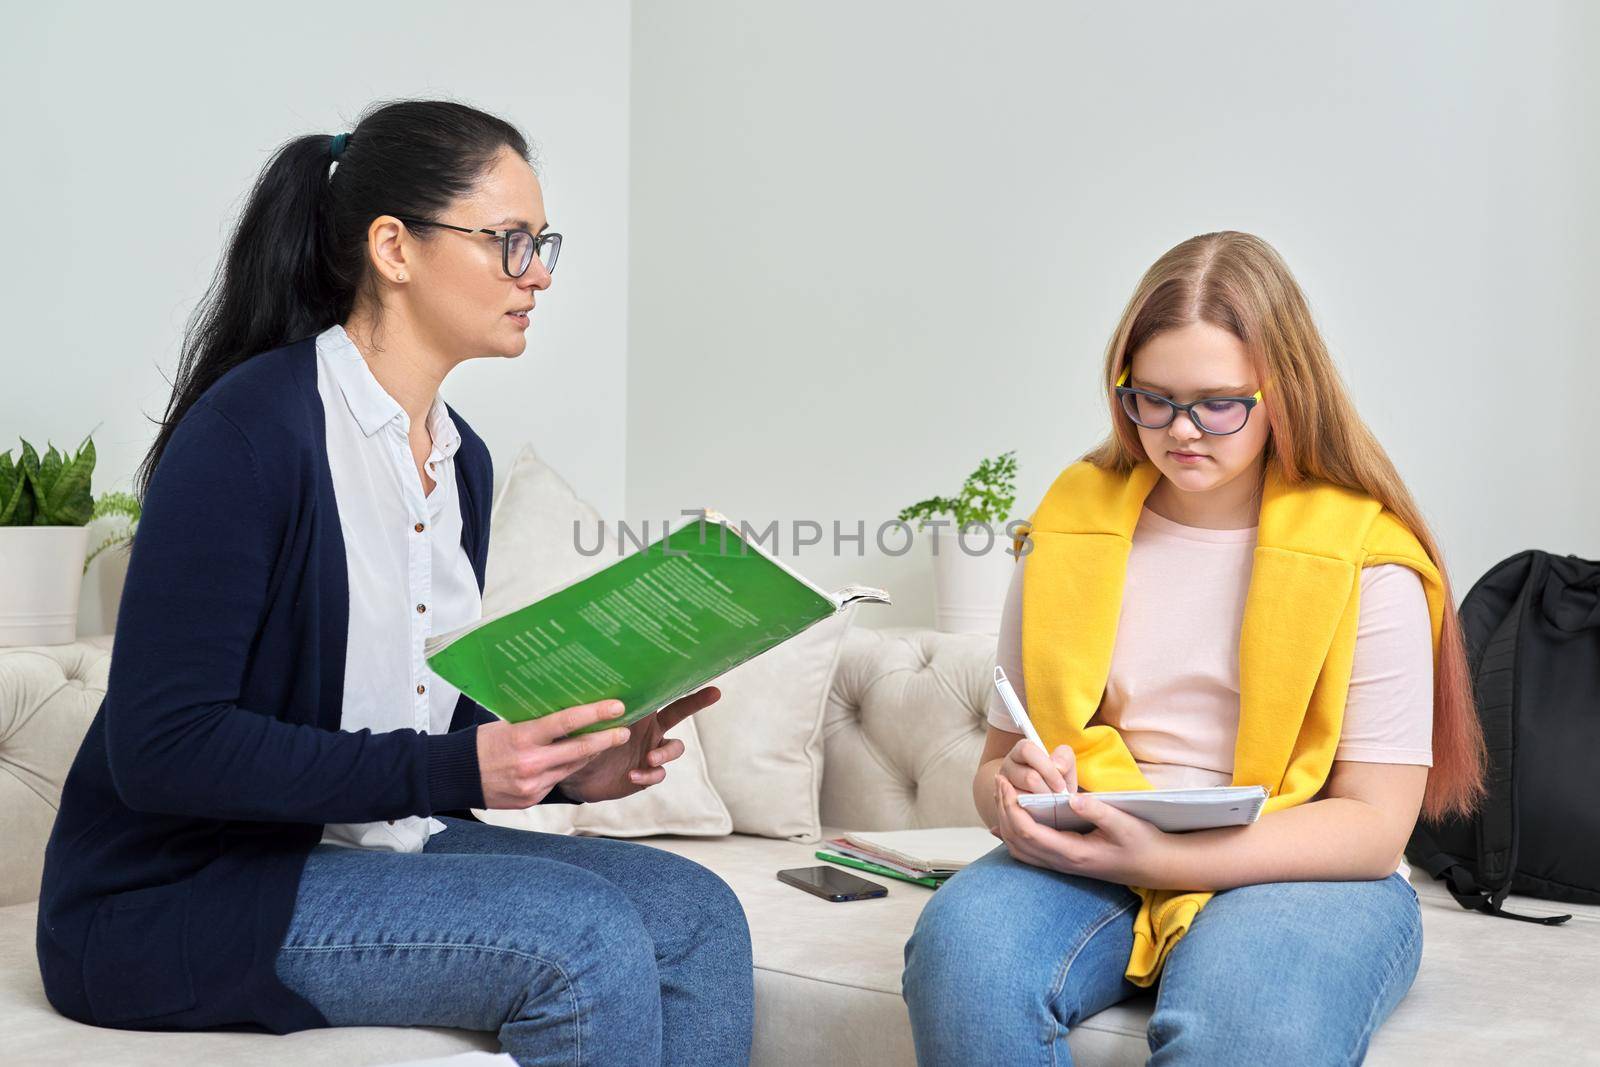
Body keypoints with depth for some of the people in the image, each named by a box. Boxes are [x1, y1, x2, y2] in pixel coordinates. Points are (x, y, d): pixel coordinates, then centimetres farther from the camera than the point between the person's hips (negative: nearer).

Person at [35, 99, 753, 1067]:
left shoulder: (461, 457, 8)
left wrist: (566, 764, -5)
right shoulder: (248, 431, -18)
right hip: (175, 894, -8)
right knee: (583, 936, -24)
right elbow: (159, 749, -22)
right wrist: (452, 770, -27)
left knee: (698, 915, -9)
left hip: (377, 849, 8)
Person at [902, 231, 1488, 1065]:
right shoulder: (1069, 530, 9)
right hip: (1095, 861, 4)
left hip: (1300, 873, -3)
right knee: (959, 945, -30)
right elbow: (997, 763, 11)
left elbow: (1374, 824, -7)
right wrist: (1013, 792, -16)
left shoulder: (1363, 558, -2)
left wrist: (1159, 857, -21)